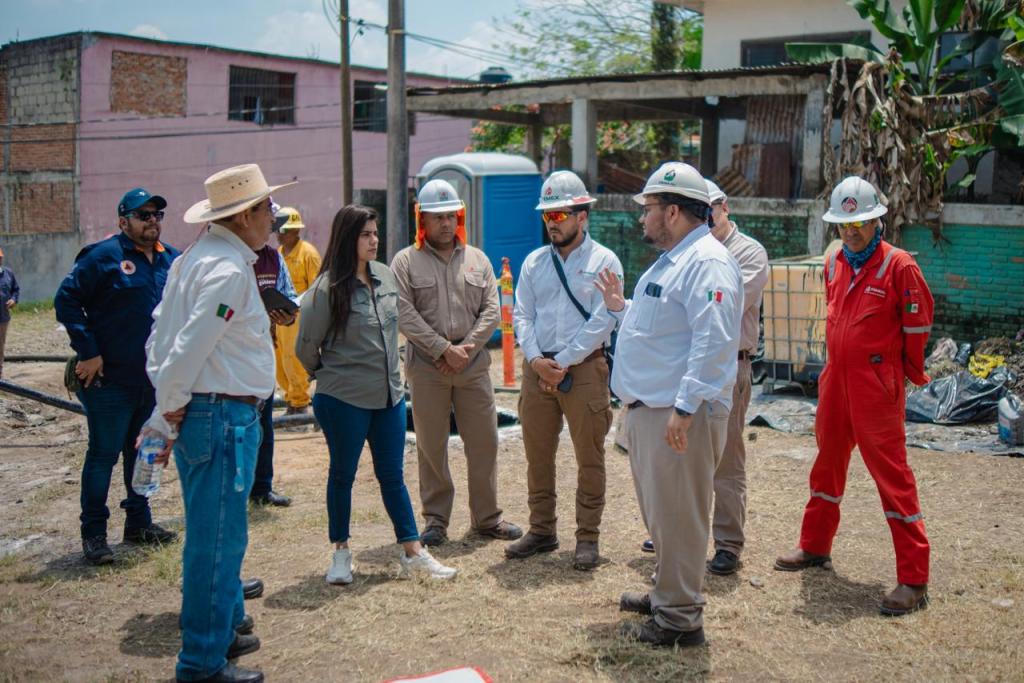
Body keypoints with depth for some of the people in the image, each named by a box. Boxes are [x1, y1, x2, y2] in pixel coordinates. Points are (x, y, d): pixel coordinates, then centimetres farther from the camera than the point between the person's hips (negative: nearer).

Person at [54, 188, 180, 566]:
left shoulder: (172, 259, 8)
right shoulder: (104, 256, -9)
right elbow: (66, 301, -11)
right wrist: (87, 352, -15)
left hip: (154, 379, 6)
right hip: (110, 379, -6)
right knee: (104, 455, 1)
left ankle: (139, 522, 29)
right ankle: (93, 534, 12)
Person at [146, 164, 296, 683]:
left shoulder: (199, 255, 12)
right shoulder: (229, 270, -18)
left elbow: (161, 333, 14)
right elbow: (188, 349, -23)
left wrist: (167, 414, 14)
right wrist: (169, 414, -9)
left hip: (204, 412, 10)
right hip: (222, 416, -10)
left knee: (216, 532, 22)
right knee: (218, 537, -1)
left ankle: (224, 624, 38)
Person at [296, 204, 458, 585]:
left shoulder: (386, 277, 4)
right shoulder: (328, 288, -15)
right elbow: (306, 347, -6)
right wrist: (328, 374, 9)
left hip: (389, 396, 5)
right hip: (343, 400, -5)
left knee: (392, 476, 10)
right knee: (343, 475, 10)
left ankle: (413, 554, 15)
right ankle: (341, 553, 24)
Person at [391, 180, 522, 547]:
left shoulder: (477, 259, 12)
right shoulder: (406, 261, 2)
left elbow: (491, 310, 5)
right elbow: (404, 315, -8)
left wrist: (468, 347, -9)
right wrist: (443, 349, -13)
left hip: (474, 365, 3)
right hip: (426, 368, -2)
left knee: (484, 442, 5)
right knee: (431, 445, 4)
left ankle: (486, 517, 17)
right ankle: (436, 519, 16)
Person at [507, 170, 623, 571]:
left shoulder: (603, 261, -1)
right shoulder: (534, 262, 13)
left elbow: (602, 321, -10)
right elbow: (522, 315, 8)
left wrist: (563, 361, -14)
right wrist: (536, 359, -9)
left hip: (585, 369, -4)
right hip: (537, 368, 5)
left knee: (590, 457, 2)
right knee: (537, 455, 10)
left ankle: (588, 538, 11)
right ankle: (541, 531, 22)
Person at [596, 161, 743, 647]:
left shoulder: (707, 261, -16)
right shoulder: (671, 260, 19)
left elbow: (713, 340, -25)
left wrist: (685, 406, -29)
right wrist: (620, 307, 20)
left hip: (680, 413, -11)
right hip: (649, 407, 11)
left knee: (676, 516, -3)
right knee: (659, 512, 20)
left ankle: (679, 619, 7)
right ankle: (667, 592, 34)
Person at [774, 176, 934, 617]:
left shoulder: (898, 265, -11)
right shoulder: (834, 263, 9)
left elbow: (918, 325, -5)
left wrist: (909, 373, 5)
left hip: (877, 388, -7)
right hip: (836, 380, 7)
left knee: (891, 474, -7)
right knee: (828, 464, 18)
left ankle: (914, 580, -2)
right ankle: (815, 546, 36)